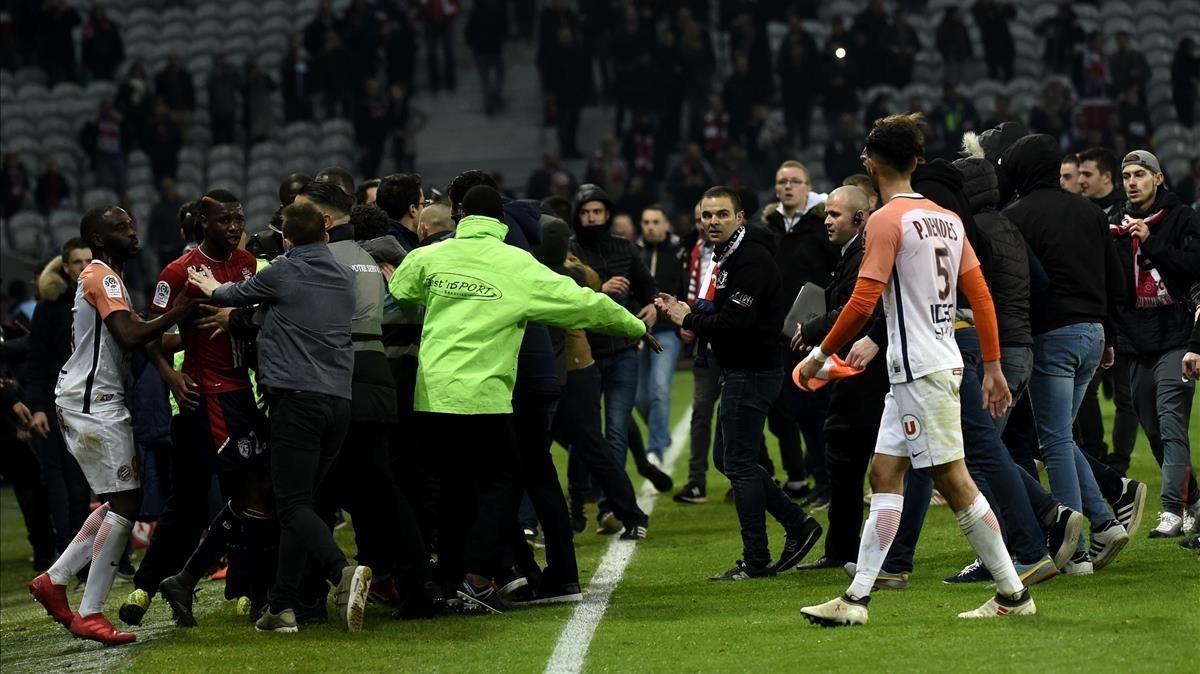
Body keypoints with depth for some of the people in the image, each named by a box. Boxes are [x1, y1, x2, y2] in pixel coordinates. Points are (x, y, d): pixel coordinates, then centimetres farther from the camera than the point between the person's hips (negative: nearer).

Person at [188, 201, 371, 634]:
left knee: (293, 504, -10)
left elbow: (236, 295, 18)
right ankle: (281, 606, 8)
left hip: (297, 397, -6)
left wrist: (212, 289, 41)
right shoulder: (344, 276, 17)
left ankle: (342, 573, -33)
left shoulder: (283, 272, 0)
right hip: (339, 400, 6)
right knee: (296, 502, 12)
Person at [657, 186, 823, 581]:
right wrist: (688, 315, -3)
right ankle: (797, 525, 20)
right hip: (738, 370, 11)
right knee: (727, 458, 15)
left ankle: (756, 560, -1)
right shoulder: (725, 257, 15)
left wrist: (689, 321, -14)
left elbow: (736, 321, -26)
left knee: (739, 463, -6)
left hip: (752, 370, -11)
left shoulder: (751, 259, -18)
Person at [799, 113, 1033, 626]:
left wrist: (822, 354, -6)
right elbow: (980, 294, 12)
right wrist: (993, 366, 16)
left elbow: (863, 300, -16)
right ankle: (857, 598, 5)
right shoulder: (947, 218, 13)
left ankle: (1013, 593, -2)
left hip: (921, 371, -9)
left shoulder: (887, 220, -11)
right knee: (884, 474, 8)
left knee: (953, 480, -5)